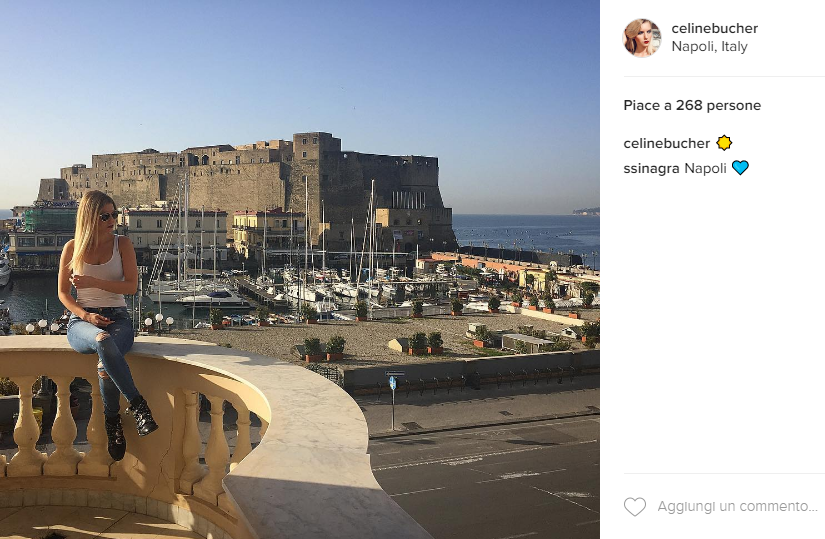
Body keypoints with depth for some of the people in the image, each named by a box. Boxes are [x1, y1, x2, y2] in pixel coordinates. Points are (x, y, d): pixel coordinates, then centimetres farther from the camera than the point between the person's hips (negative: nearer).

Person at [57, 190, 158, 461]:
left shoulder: (122, 243, 5)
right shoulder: (73, 247, 5)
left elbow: (132, 285, -2)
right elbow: (63, 292, 9)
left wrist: (95, 282, -14)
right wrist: (85, 315, -9)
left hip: (117, 317, 0)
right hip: (82, 320, 0)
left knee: (105, 365, -35)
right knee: (103, 340, -40)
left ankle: (112, 421, -13)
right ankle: (136, 403, -33)